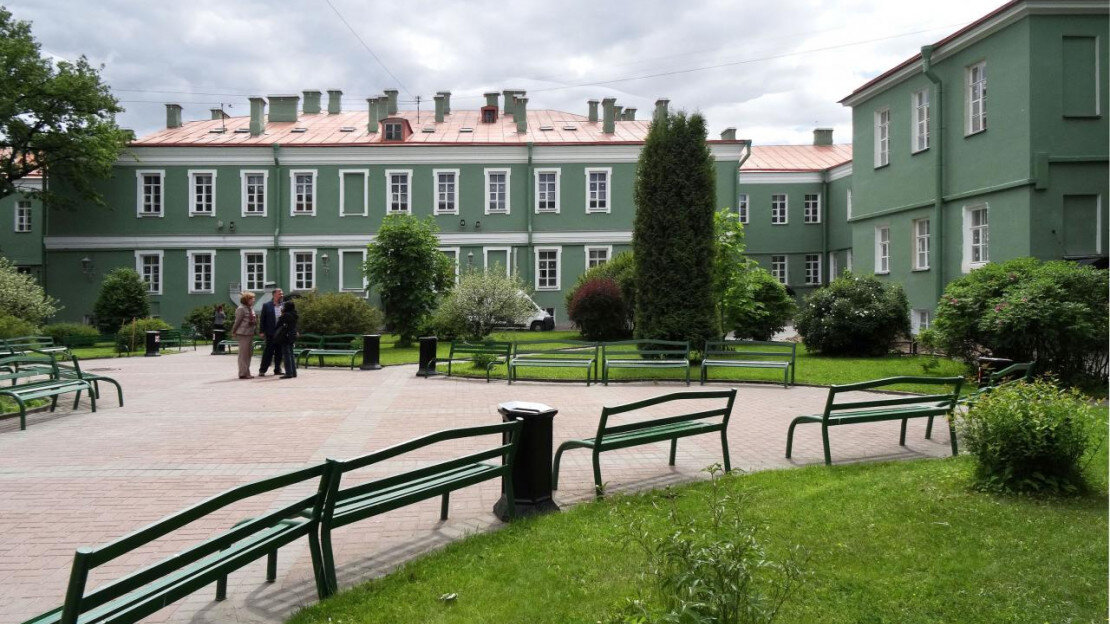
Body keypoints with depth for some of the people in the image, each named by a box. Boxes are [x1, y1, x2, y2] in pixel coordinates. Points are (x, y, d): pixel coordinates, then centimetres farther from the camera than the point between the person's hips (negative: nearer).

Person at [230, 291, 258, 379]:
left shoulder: (251, 308, 13)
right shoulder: (241, 309, -13)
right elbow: (237, 321, -9)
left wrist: (256, 331, 14)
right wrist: (234, 332, -5)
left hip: (250, 334, 9)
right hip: (243, 334, -9)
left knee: (248, 353, 13)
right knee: (243, 354, -4)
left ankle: (246, 373, 20)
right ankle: (243, 373, -1)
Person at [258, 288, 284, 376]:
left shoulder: (284, 305, 8)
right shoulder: (266, 305, 0)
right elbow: (263, 319, 0)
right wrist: (262, 332, -6)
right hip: (271, 333, -3)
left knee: (279, 352, 9)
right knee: (268, 352, -3)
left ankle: (277, 369, 19)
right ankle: (262, 370, 3)